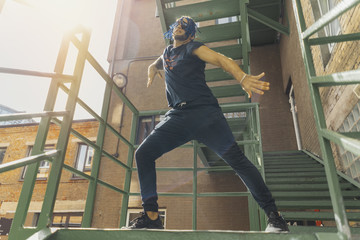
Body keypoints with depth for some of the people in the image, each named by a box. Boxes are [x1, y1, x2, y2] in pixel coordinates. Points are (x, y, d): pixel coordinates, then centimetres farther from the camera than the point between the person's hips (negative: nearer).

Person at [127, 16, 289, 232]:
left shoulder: (192, 47, 6)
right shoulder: (167, 52, 25)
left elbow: (221, 59, -12)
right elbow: (155, 64, 49)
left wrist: (243, 77, -31)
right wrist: (152, 69, 24)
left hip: (204, 112, -5)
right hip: (177, 116, 6)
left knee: (236, 158, -16)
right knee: (143, 154, -5)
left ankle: (274, 215, -4)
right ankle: (152, 216, 1)